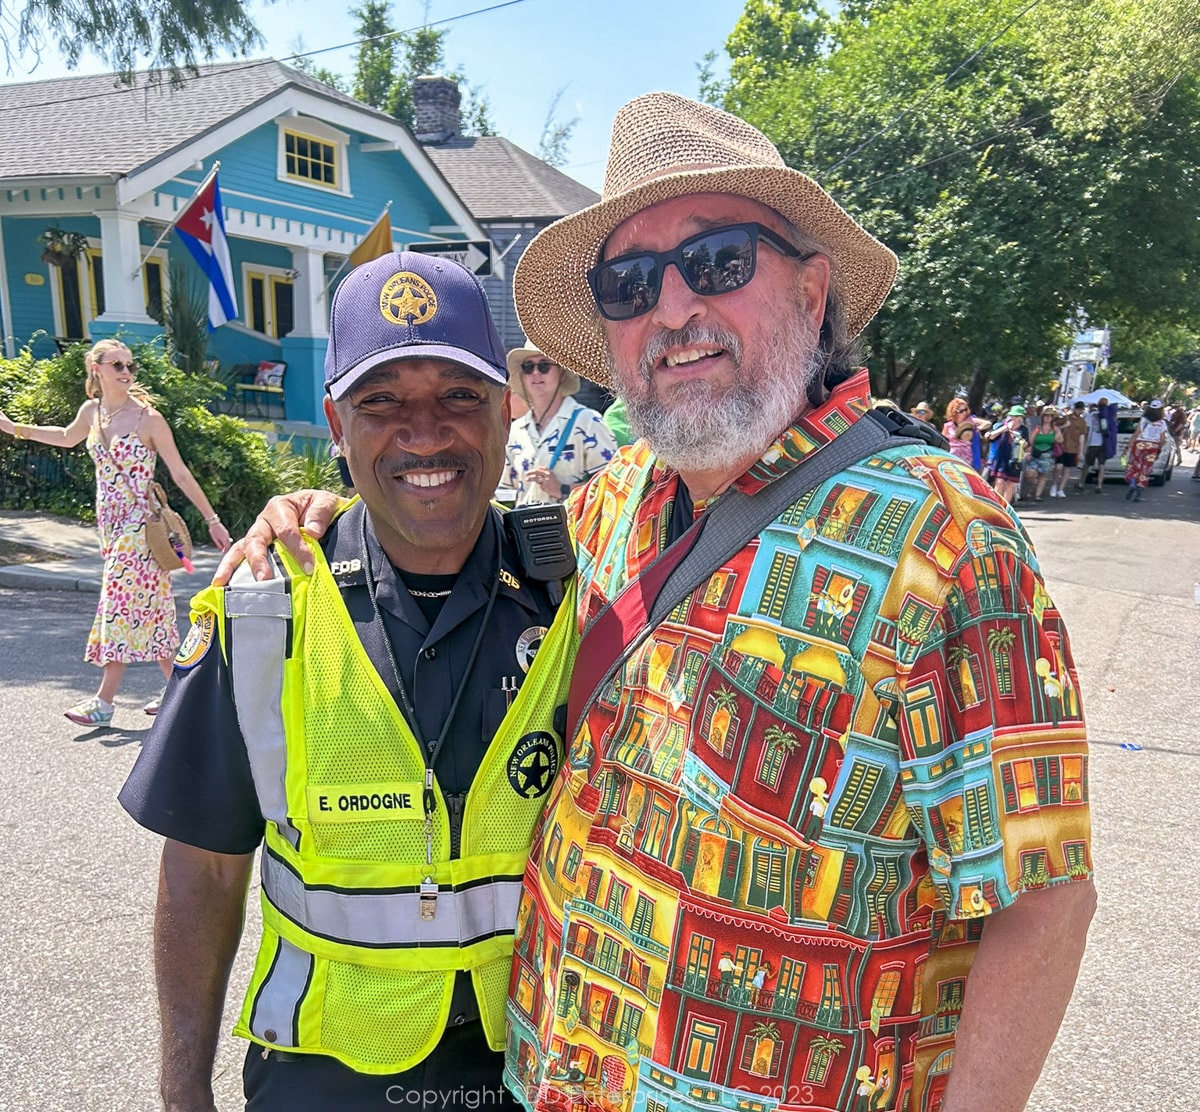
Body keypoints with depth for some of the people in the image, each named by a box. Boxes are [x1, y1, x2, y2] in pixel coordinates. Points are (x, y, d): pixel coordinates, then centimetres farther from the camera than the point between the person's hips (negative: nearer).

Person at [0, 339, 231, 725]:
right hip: (109, 522, 6)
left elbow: (181, 475, -8)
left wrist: (212, 520, -8)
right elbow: (68, 437, 30)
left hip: (139, 523, -6)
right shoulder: (91, 411, 6)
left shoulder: (148, 418, -11)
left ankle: (104, 701, 1)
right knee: (146, 606, 9)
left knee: (122, 602, -5)